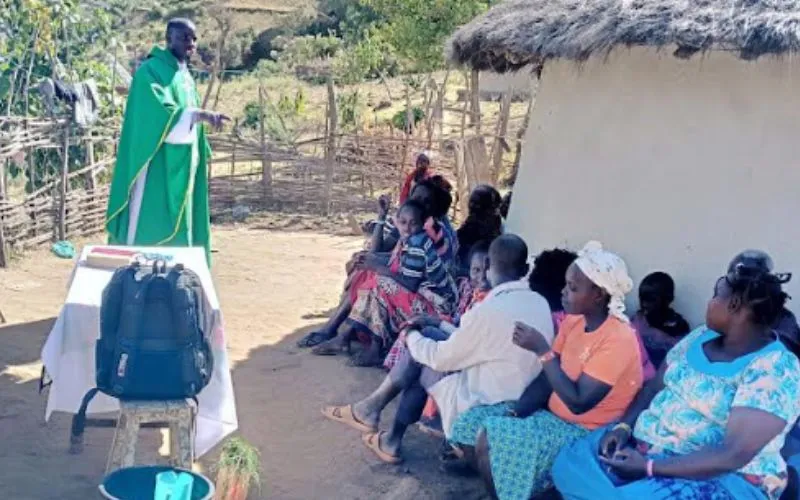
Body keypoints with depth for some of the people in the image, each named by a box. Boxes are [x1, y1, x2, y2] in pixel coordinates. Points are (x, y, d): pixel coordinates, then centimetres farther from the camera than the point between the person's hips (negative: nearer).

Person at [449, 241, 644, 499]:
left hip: (583, 431, -8)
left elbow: (578, 403, -26)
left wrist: (542, 350, -26)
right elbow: (546, 378, 7)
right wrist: (516, 411, -9)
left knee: (490, 440, -22)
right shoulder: (573, 322, 3)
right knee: (472, 421, -1)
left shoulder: (618, 339, -22)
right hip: (553, 415, 9)